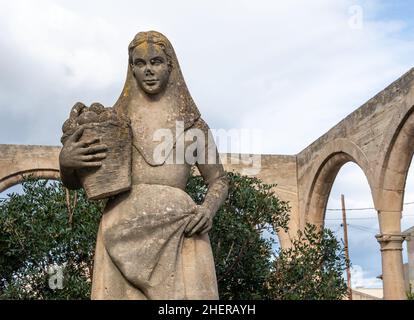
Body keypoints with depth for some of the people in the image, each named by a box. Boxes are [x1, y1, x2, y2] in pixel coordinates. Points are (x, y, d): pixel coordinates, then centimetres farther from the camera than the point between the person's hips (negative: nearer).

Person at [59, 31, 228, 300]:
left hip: (180, 229, 0)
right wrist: (66, 161, -5)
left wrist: (209, 209, -1)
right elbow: (74, 182, 19)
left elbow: (219, 180, 21)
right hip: (124, 228, 0)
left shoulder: (193, 123, 16)